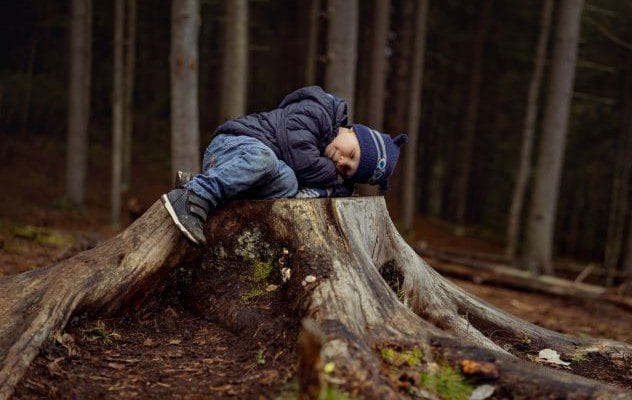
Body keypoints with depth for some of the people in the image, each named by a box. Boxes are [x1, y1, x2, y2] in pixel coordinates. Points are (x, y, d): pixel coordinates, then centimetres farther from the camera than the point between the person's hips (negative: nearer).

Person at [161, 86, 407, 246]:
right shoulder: (316, 111, -9)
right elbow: (300, 158, -20)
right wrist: (331, 176, -5)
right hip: (234, 145, -6)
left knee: (288, 183, -26)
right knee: (263, 157, -38)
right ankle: (192, 198, -37)